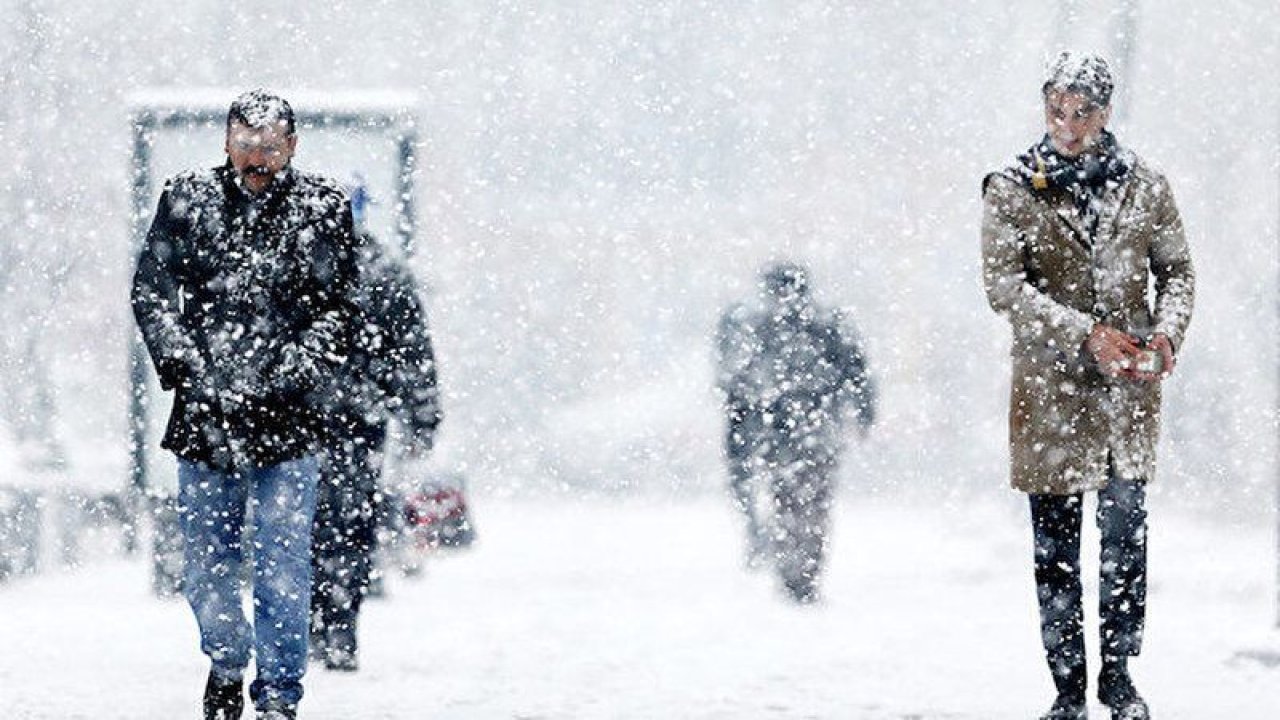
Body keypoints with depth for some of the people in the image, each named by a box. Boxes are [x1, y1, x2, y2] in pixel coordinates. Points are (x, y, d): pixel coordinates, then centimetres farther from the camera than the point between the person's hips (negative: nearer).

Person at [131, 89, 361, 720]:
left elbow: (337, 309, 0)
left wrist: (293, 374, -13)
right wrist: (180, 362, -11)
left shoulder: (324, 211, 1)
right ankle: (226, 663, 33)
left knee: (282, 567, -4)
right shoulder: (187, 200, 4)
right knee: (205, 561, 11)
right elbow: (151, 289, 3)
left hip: (285, 416, -2)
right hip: (204, 412, 2)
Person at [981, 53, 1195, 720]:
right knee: (1056, 544, 2)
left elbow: (1177, 270, 12)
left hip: (1129, 388, 2)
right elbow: (1003, 285, -11)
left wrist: (1167, 332, -9)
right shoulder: (1012, 190, -2)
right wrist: (1088, 334, -21)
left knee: (1127, 531, 2)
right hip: (1049, 387, -2)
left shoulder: (1144, 185, 5)